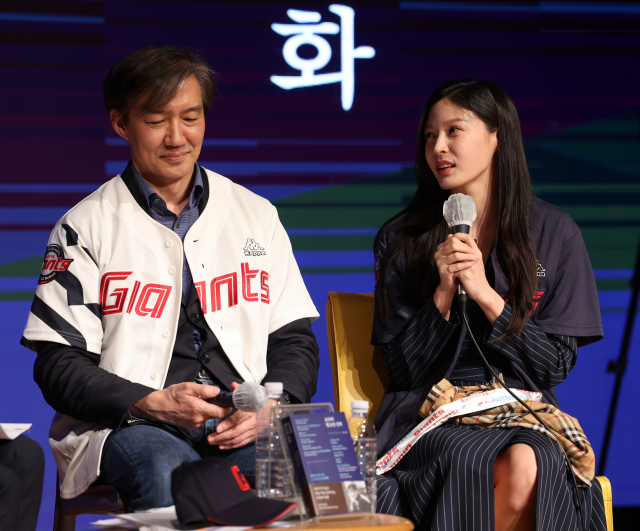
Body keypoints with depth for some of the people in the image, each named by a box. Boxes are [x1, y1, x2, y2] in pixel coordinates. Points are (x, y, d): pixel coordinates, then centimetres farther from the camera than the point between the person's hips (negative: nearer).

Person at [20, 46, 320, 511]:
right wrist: (152, 403, -16)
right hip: (129, 426, -2)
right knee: (168, 474, -38)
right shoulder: (85, 228, 7)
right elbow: (60, 368, 2)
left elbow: (295, 339, 16)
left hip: (247, 423, 2)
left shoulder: (256, 215, 18)